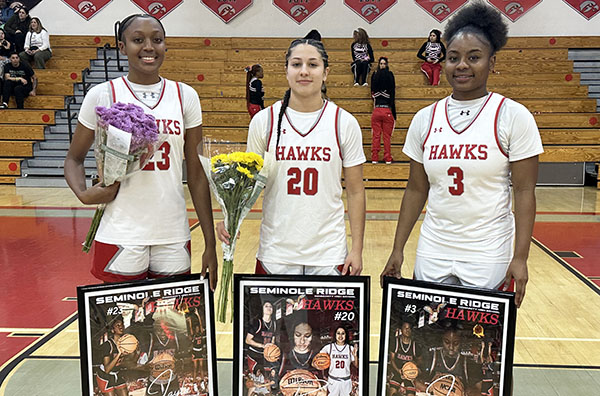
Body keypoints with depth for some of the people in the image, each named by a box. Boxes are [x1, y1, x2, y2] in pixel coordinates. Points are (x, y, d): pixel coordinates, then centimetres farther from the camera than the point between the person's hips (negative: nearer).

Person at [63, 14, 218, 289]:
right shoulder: (102, 95, -2)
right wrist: (83, 193, -13)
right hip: (121, 237, -2)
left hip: (174, 236, 2)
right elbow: (74, 158, 9)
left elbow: (196, 173, 4)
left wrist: (210, 244, 2)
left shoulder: (185, 96, 3)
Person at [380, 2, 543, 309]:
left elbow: (524, 192, -7)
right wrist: (397, 250, 5)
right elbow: (416, 190, 7)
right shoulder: (425, 119, 4)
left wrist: (520, 258, -13)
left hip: (489, 259, -3)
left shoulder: (513, 116, -5)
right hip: (432, 256, 3)